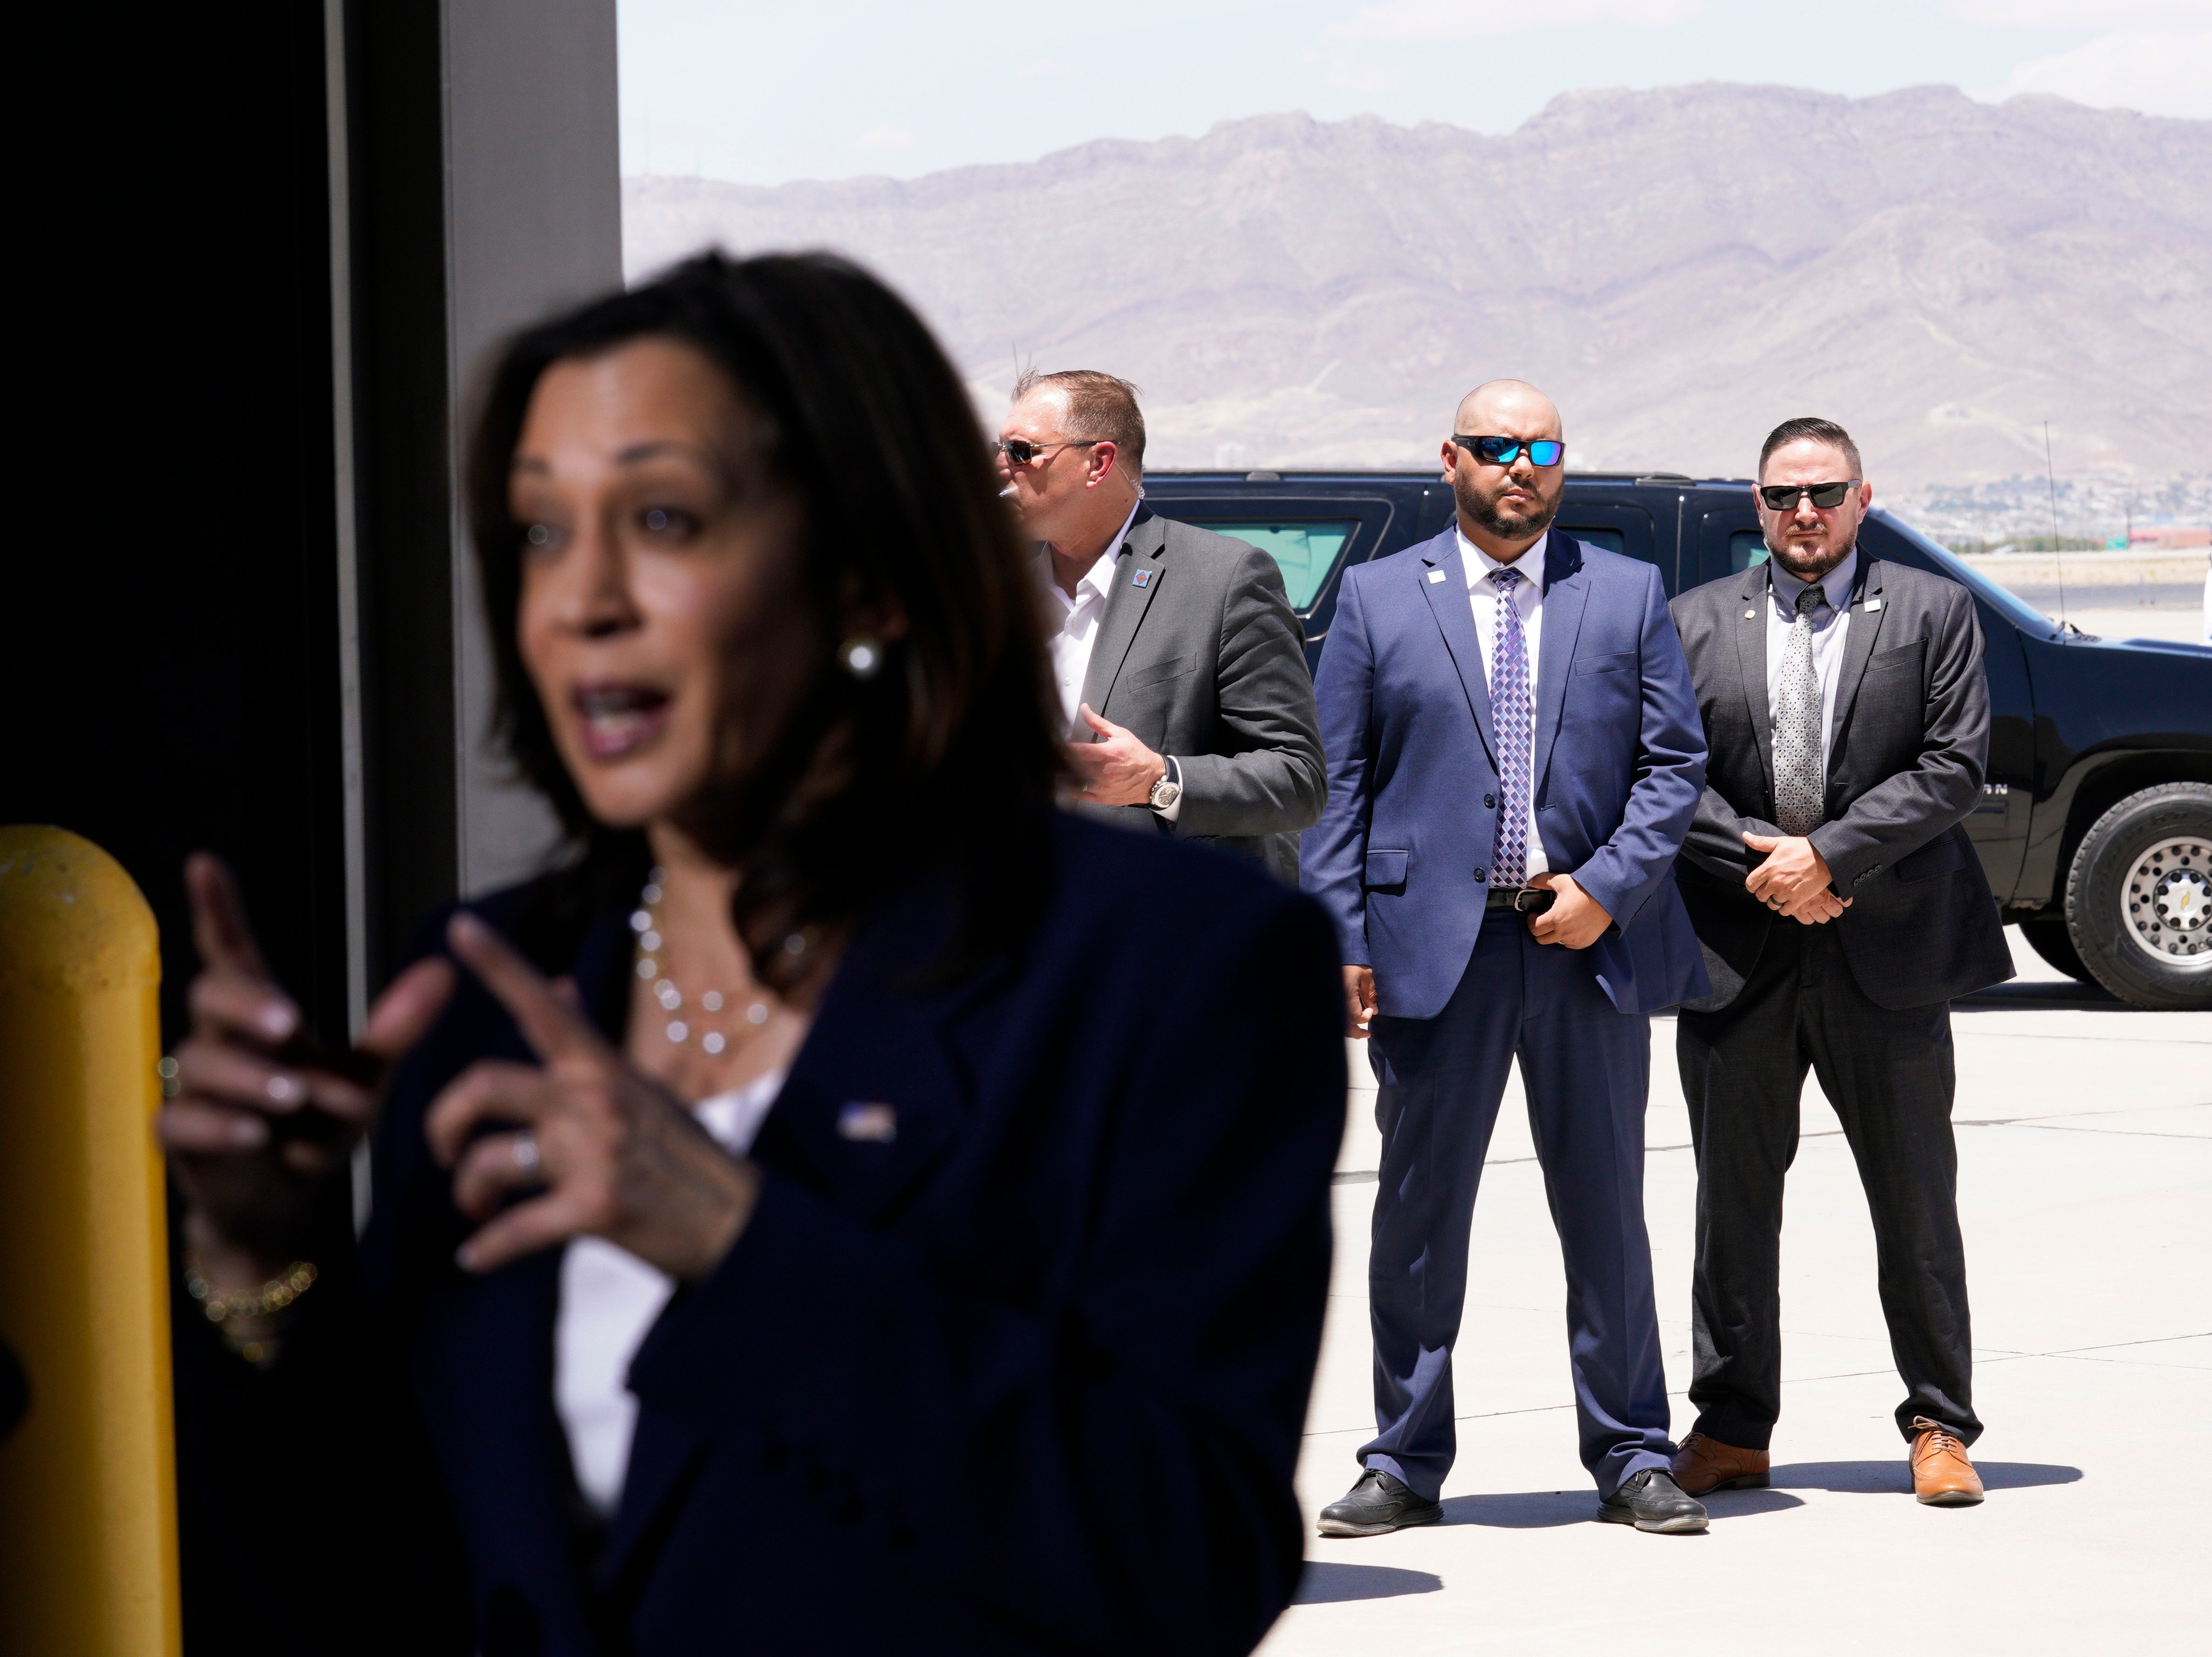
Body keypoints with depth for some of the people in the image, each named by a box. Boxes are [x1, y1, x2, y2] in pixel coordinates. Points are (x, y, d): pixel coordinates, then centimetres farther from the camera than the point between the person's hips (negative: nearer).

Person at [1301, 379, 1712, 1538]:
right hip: (1435, 948, -1)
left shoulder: (1629, 595, 10)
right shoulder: (1377, 598, 7)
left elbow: (1675, 761, 6)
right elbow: (1335, 781, 4)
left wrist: (1608, 888, -8)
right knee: (1418, 1214, 3)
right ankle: (1406, 1465, 11)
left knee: (1607, 1212, 6)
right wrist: (1341, 942, -4)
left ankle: (1631, 1459, 13)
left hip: (1591, 943, 1)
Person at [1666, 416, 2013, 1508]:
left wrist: (1829, 854, -13)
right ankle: (1731, 1429, 16)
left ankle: (1938, 1427, 13)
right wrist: (1758, 858, -12)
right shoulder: (1695, 623, 9)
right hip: (1737, 960, 1)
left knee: (1916, 1201, 4)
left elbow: (1955, 766, -5)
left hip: (1886, 958, -1)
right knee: (1734, 1202, 7)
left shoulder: (1933, 614, 5)